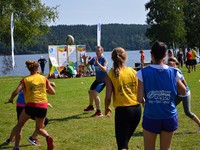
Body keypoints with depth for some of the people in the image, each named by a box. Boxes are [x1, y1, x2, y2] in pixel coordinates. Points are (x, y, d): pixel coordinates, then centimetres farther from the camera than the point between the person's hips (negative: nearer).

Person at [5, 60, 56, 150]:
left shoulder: (25, 80, 1)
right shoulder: (43, 78, 7)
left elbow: (16, 92, -11)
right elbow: (53, 92, 10)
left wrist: (11, 99, 7)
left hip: (31, 105, -2)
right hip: (43, 106, 2)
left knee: (19, 125, 21)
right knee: (39, 128, 20)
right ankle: (47, 137, -14)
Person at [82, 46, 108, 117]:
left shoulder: (104, 59, -19)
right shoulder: (94, 58, 1)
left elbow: (104, 69, -34)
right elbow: (86, 65, 8)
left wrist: (97, 63, -42)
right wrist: (84, 59, -11)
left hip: (103, 80, -8)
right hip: (97, 79, 9)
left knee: (95, 93, -22)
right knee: (90, 91, 24)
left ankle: (99, 112, -19)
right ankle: (91, 106, 51)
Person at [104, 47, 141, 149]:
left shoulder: (110, 74, -8)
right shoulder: (133, 71, 1)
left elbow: (108, 97, -9)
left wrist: (106, 108, 10)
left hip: (122, 110, -4)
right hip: (136, 109, 4)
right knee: (125, 139, 23)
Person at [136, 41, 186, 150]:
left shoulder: (143, 73, -11)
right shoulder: (173, 72, -5)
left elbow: (140, 99, -14)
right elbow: (183, 92, 10)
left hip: (151, 118, -1)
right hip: (169, 117, 2)